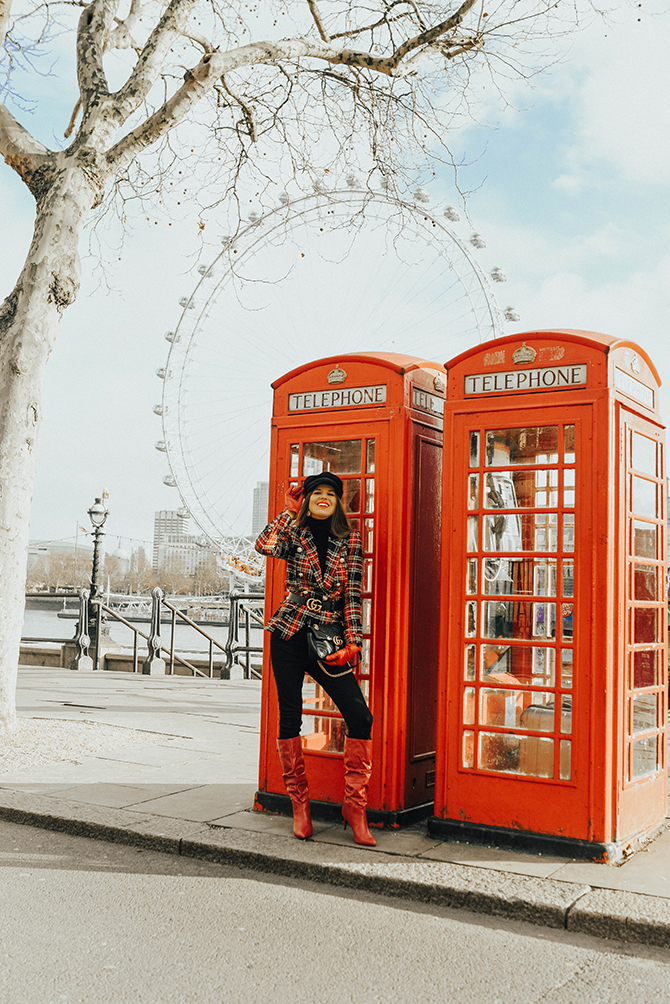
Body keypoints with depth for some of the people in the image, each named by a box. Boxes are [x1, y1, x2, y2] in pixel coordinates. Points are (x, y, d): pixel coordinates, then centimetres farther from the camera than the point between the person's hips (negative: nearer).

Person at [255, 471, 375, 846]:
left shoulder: (350, 540, 7)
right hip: (290, 635, -1)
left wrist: (352, 641, -4)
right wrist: (291, 510, -6)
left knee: (360, 716, -10)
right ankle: (299, 804, 18)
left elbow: (353, 592, 4)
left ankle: (355, 806, 3)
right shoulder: (294, 533, 5)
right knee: (290, 717, 2)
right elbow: (265, 546, -18)